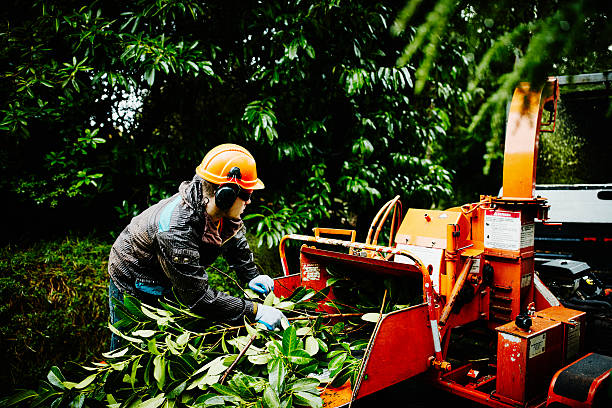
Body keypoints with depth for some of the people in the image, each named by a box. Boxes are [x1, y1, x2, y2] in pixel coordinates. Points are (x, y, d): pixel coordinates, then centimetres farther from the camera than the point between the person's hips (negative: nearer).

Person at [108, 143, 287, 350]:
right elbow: (199, 298, -39)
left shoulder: (215, 208, -18)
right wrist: (254, 311, -38)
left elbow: (235, 239, 6)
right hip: (132, 287, -7)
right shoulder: (176, 230, -42)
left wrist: (251, 276, -5)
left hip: (165, 286, 7)